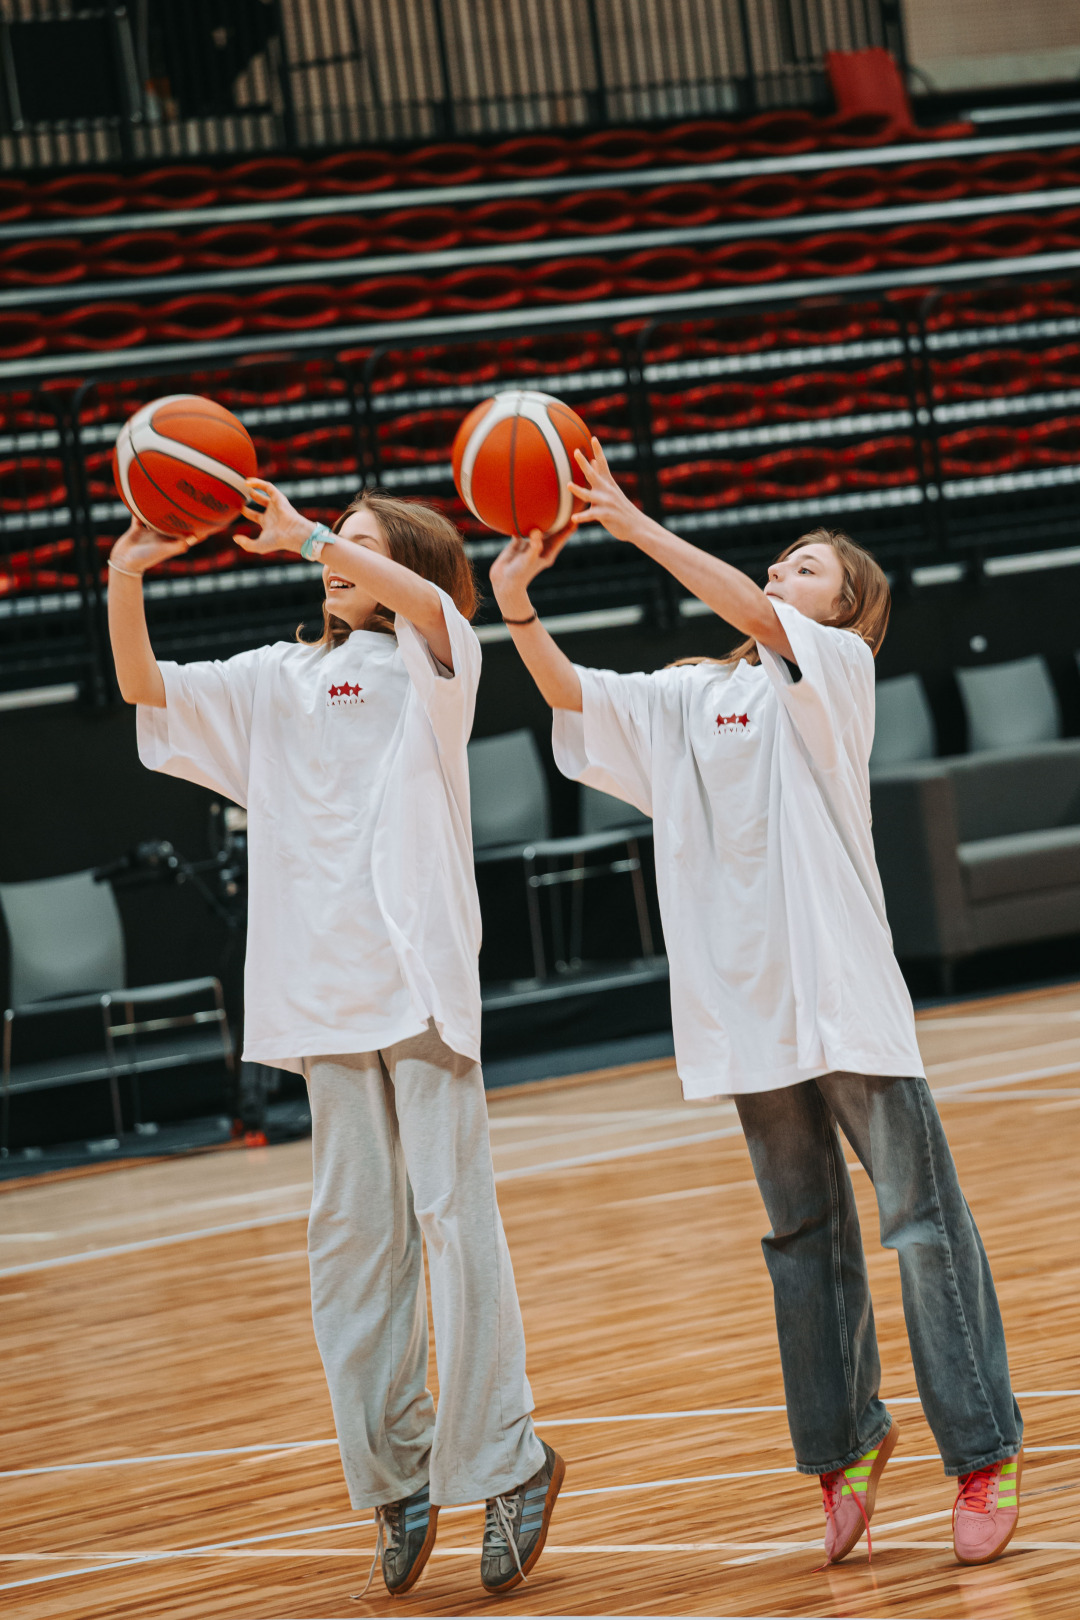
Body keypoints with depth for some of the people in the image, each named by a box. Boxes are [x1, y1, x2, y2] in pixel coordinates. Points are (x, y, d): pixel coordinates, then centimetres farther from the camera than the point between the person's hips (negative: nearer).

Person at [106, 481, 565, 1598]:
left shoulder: (430, 662, 5)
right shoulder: (276, 680, 19)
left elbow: (423, 599, -17)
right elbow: (144, 688, 12)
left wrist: (305, 533, -19)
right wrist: (125, 578, -2)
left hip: (419, 971, -5)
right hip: (321, 989, 5)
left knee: (452, 1212, -9)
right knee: (351, 1233, 4)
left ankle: (505, 1464, -6)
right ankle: (394, 1476, 10)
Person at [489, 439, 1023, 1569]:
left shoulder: (837, 668, 1)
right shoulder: (689, 698, 16)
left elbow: (753, 613, -17)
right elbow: (573, 695, 6)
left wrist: (633, 524, -22)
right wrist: (518, 612, -12)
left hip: (846, 995, -5)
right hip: (748, 1006, 5)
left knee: (921, 1221, -5)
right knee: (804, 1238, 12)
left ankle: (982, 1455, -1)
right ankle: (844, 1444, 22)